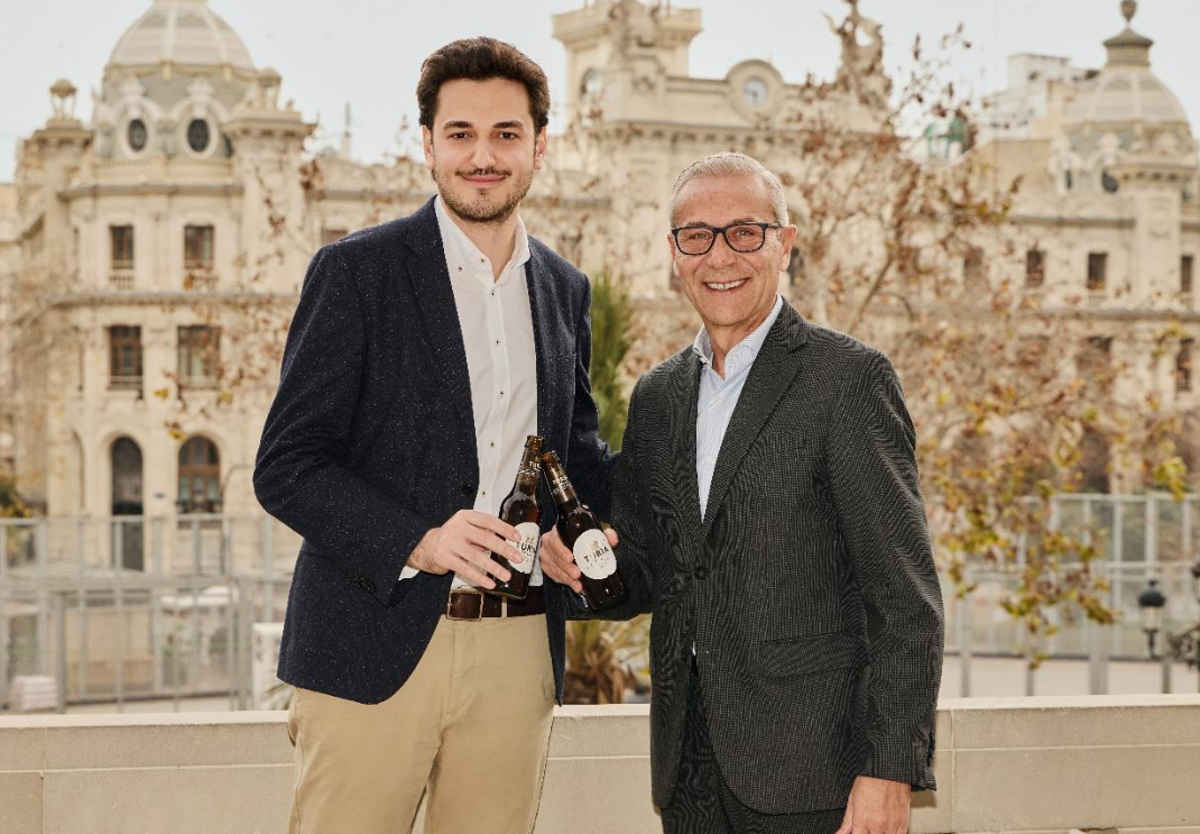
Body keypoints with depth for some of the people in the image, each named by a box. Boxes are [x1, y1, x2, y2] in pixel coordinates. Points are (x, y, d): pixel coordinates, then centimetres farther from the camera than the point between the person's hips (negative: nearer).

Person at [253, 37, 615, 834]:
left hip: (517, 652, 5)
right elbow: (286, 468, -7)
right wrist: (417, 543, -20)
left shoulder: (564, 289, 14)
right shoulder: (357, 271, -3)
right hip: (376, 650, -4)